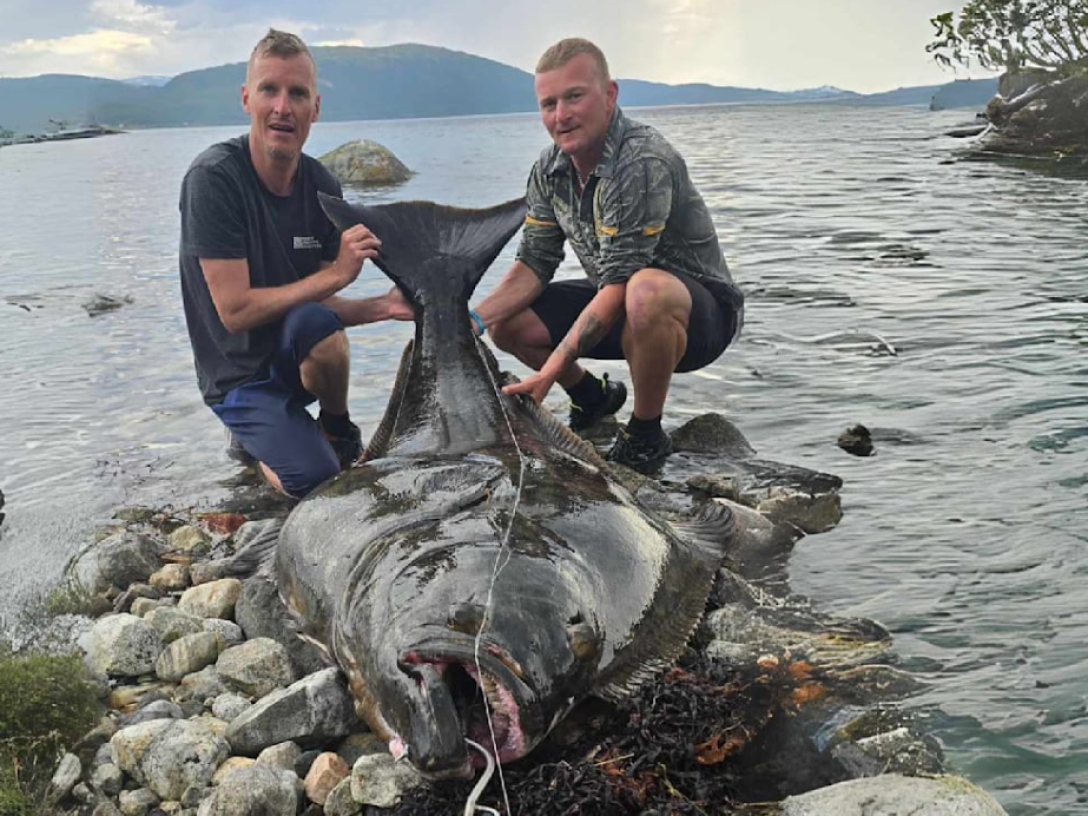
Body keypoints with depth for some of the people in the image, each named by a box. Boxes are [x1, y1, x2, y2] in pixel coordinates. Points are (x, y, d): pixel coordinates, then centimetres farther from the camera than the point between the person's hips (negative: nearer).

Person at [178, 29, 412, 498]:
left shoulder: (321, 187, -3)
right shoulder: (214, 178, -19)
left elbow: (319, 304, 1)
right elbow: (235, 310, -24)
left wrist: (384, 306, -17)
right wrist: (336, 273, -25)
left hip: (295, 359, 4)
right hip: (240, 375, -3)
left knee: (314, 321, -33)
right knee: (319, 482, -25)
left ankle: (337, 431, -5)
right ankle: (253, 431, 9)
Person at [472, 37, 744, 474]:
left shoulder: (643, 162, -28)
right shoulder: (549, 170, -2)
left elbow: (619, 283, -31)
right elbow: (534, 263, 0)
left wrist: (553, 367, -34)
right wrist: (473, 318, -17)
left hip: (700, 310, -8)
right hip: (614, 306, 8)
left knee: (646, 292, -41)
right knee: (510, 324, -5)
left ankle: (646, 437, -15)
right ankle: (593, 398, 24)